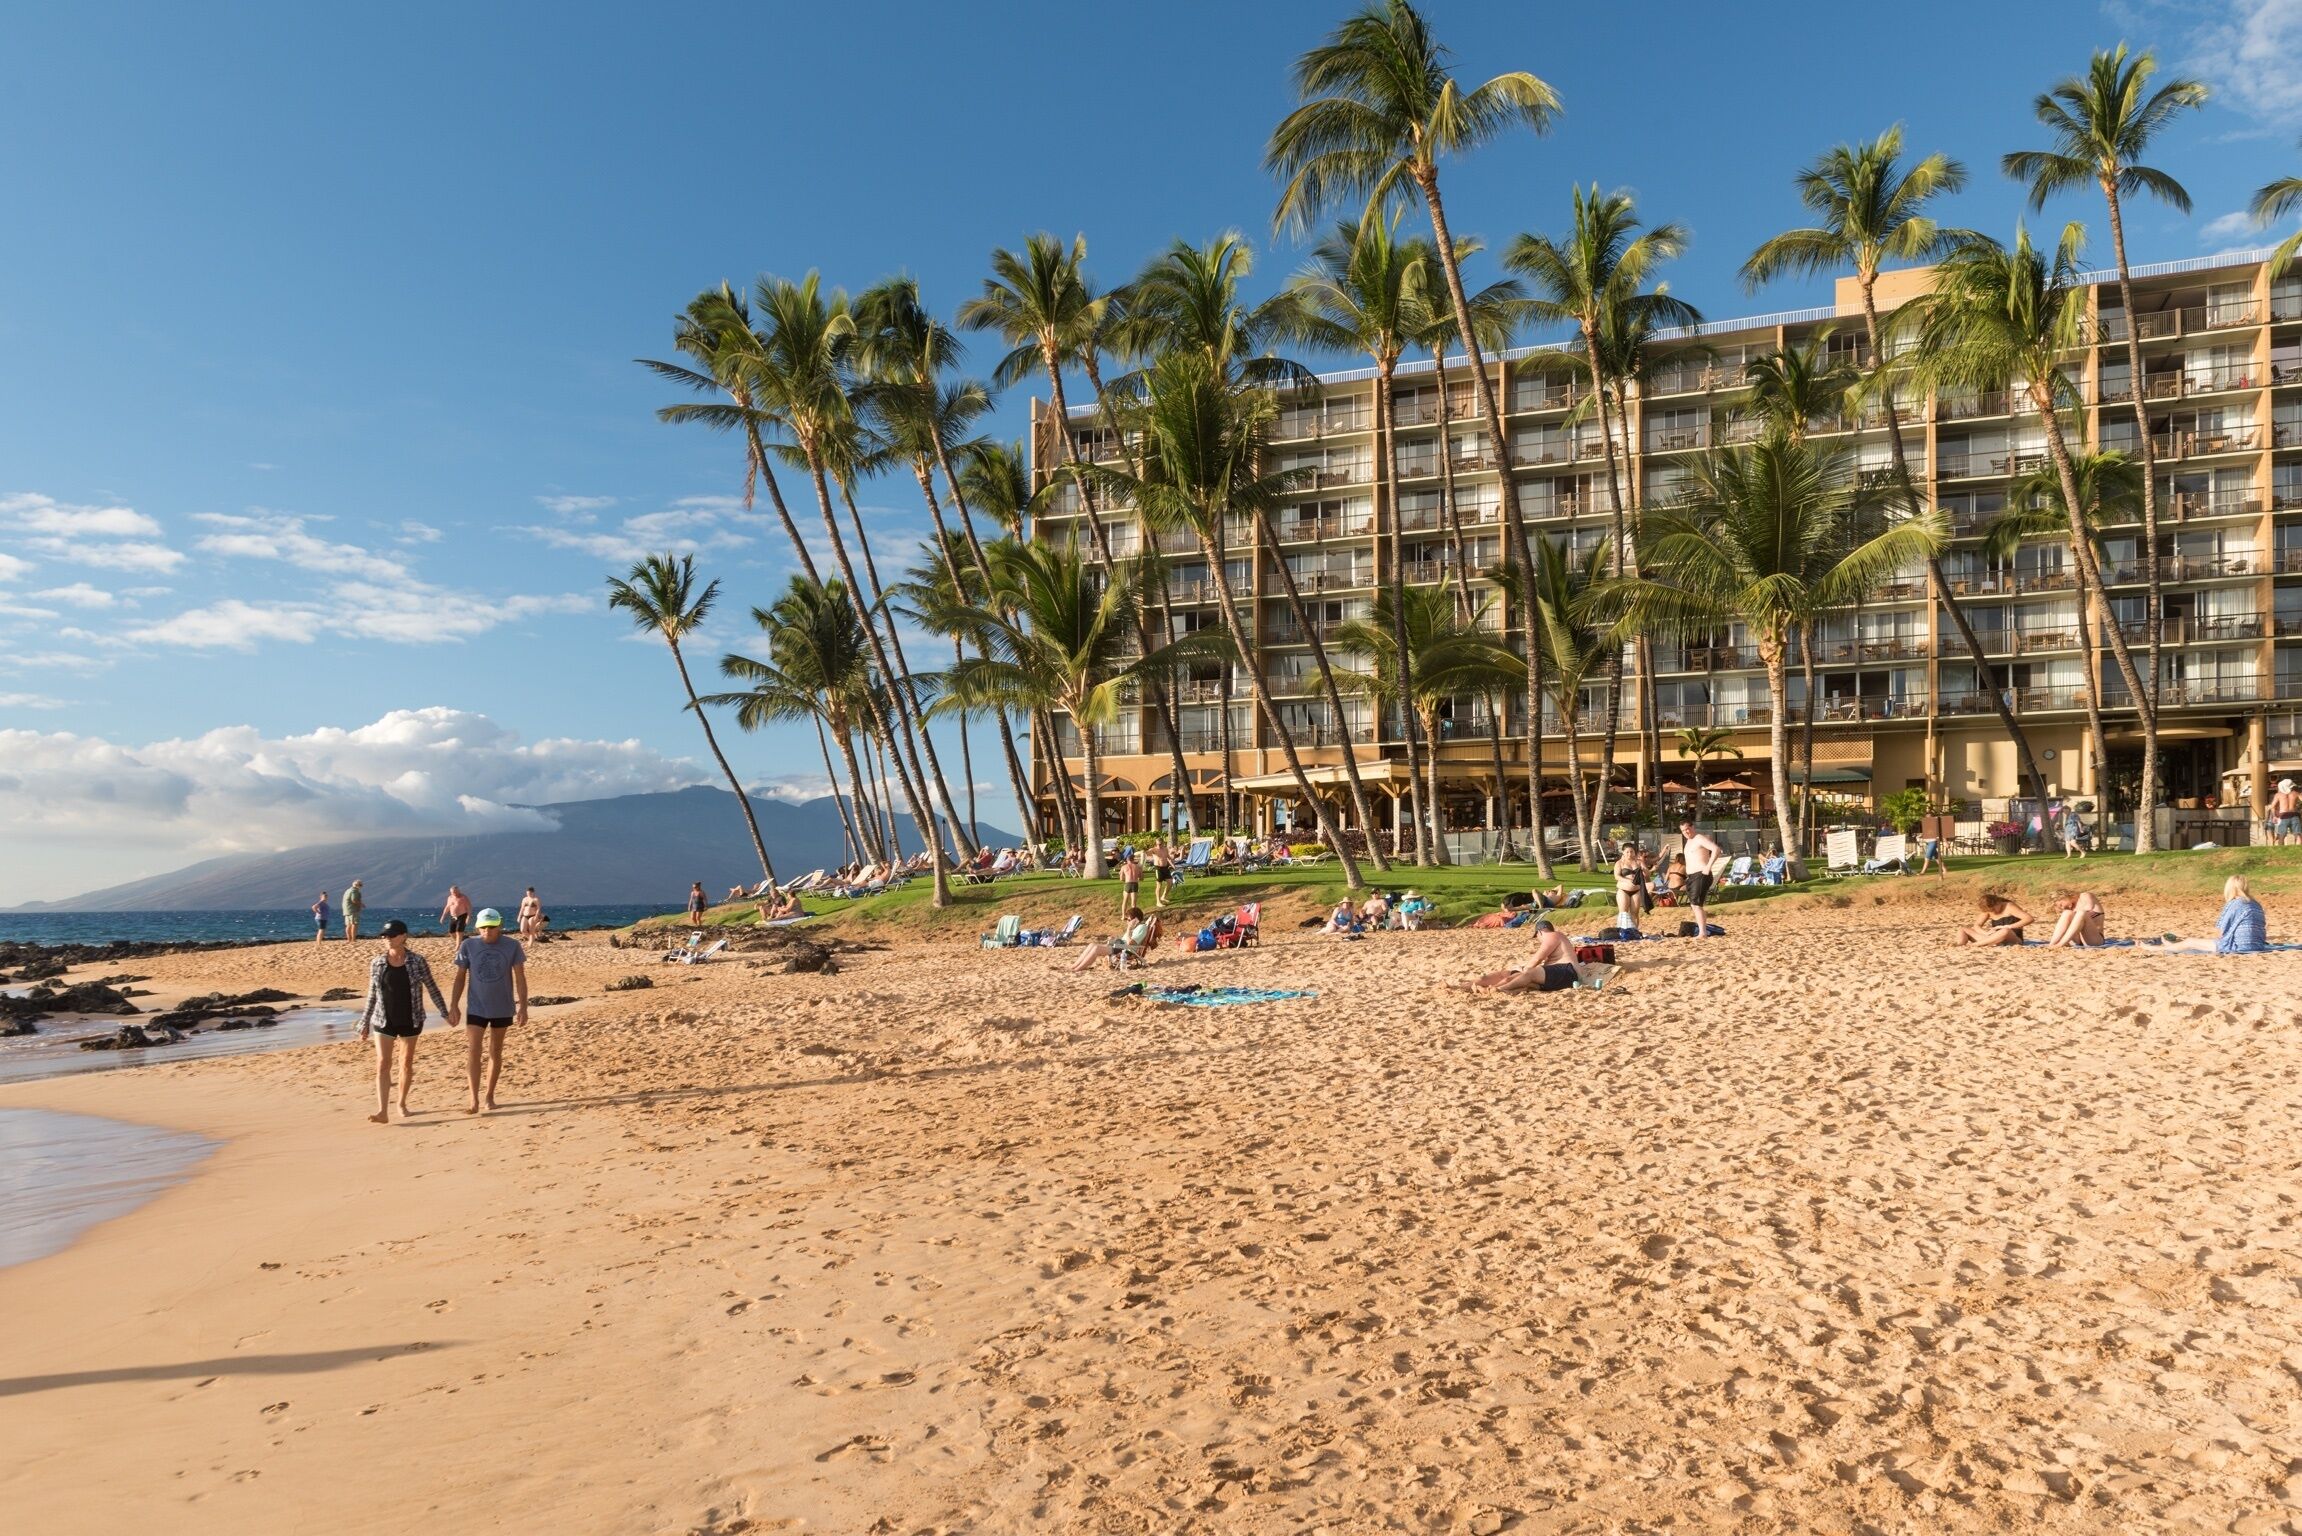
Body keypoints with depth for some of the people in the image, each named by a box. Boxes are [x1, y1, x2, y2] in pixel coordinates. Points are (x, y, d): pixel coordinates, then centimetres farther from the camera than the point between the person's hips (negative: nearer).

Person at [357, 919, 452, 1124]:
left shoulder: (417, 962, -6)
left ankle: (402, 1104, 27)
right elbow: (372, 996, 6)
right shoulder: (377, 964, -2)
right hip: (384, 1022, 0)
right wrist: (364, 1024, 7)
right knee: (382, 1064, -9)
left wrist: (446, 1012, 1)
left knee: (407, 1063, 10)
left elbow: (432, 988, 2)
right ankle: (383, 1112, -14)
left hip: (410, 1021, 0)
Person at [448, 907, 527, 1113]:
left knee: (495, 1052, 11)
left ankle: (489, 1097, 22)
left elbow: (520, 978, -4)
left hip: (502, 1008, 0)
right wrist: (453, 1005, -2)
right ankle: (474, 1101, -6)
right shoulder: (468, 946, -6)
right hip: (476, 1008, 0)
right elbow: (460, 977, 2)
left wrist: (523, 1007, -7)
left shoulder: (512, 946, -7)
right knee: (474, 1053, -8)